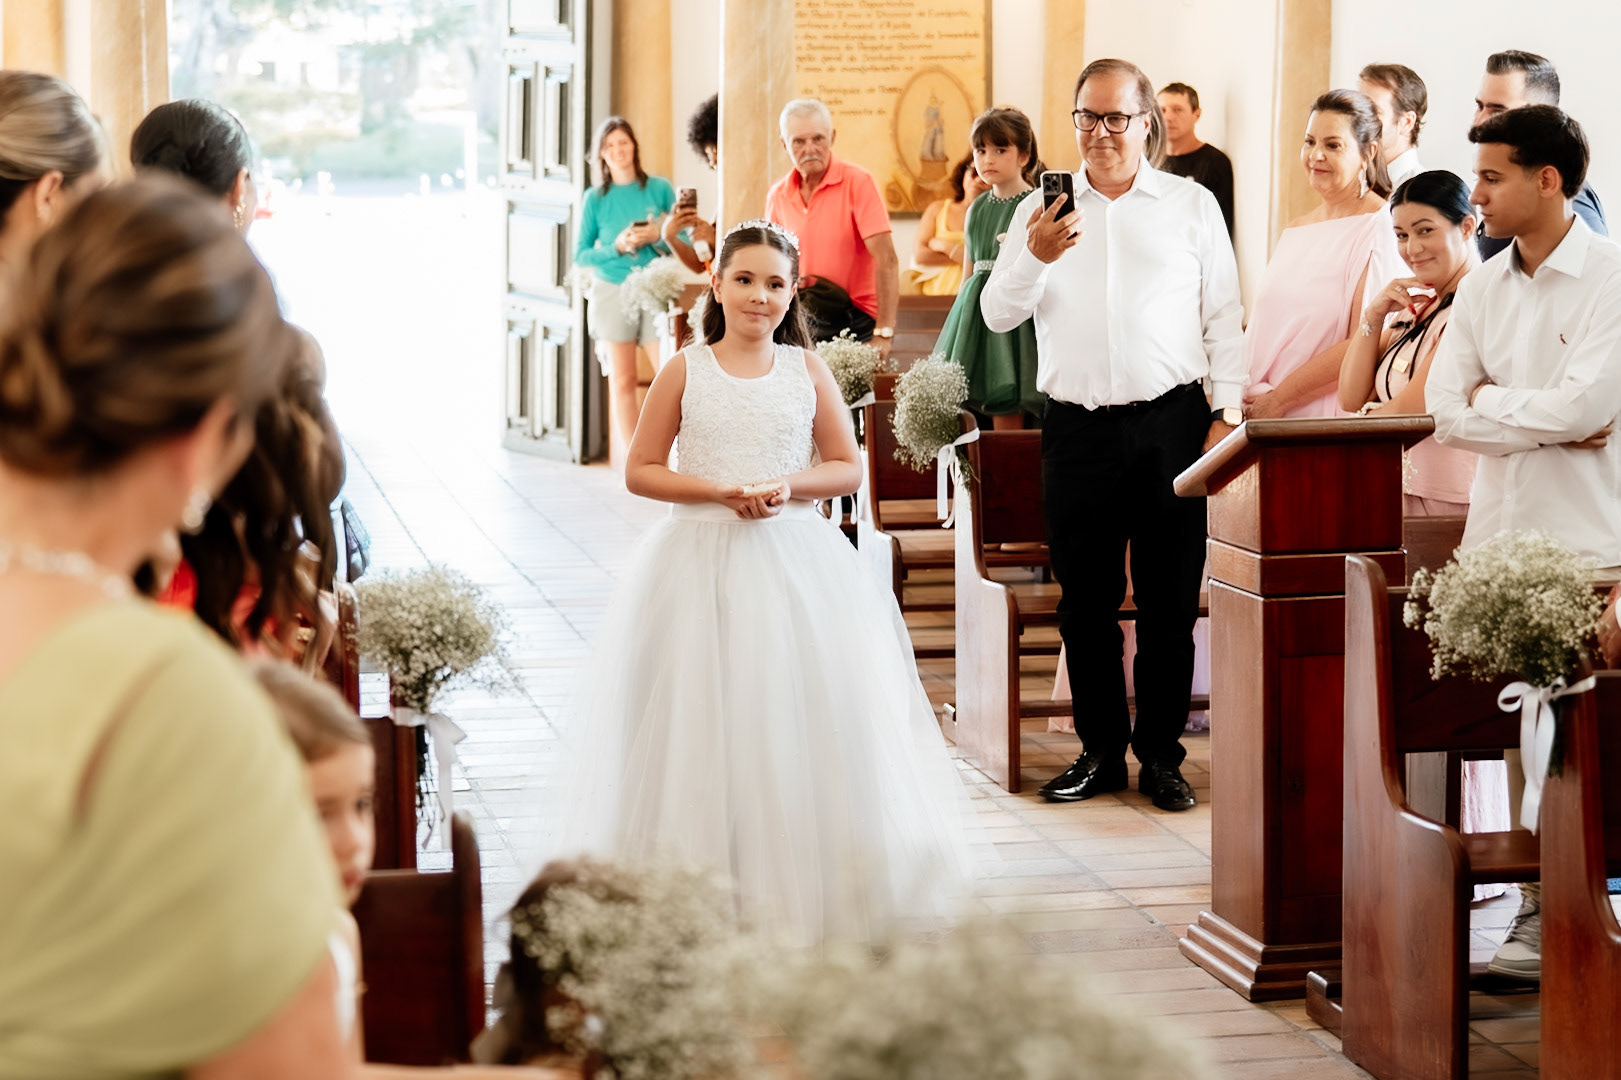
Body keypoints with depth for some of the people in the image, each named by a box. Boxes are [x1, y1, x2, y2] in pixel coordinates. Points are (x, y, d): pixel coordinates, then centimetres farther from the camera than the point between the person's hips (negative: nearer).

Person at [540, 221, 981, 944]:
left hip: (796, 561, 1)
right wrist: (719, 490, -12)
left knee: (804, 717, 1)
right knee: (700, 723, -2)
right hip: (701, 560, -1)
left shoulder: (807, 369, 5)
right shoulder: (685, 371, 2)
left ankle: (808, 895, 11)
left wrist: (788, 486, -11)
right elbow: (641, 471, 1)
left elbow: (848, 468, 8)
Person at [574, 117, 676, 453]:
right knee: (622, 381, 2)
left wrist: (658, 237, -13)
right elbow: (581, 254, 5)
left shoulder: (660, 189, 4)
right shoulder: (595, 198, 5)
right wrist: (617, 247, -10)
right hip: (613, 290, 1)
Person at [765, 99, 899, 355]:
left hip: (856, 323, -4)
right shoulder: (777, 196, 5)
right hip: (802, 323, 4)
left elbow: (887, 260, -16)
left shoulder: (857, 182, -10)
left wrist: (884, 333, -23)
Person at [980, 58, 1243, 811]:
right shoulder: (1041, 209, 11)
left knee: (1170, 600, 1)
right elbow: (997, 314, 5)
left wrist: (1227, 413, -3)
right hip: (1077, 430, 2)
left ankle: (1162, 755, 11)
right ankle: (1101, 750, 18)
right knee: (1085, 600, 7)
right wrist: (1035, 257, -13)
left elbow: (1224, 317, 7)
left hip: (1170, 424, -2)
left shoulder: (1192, 205, 8)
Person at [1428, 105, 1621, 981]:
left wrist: (1493, 399, -3)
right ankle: (1539, 908, 13)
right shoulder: (1483, 288, 12)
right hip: (1499, 533, 6)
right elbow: (1444, 413, 4)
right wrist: (1548, 423, -8)